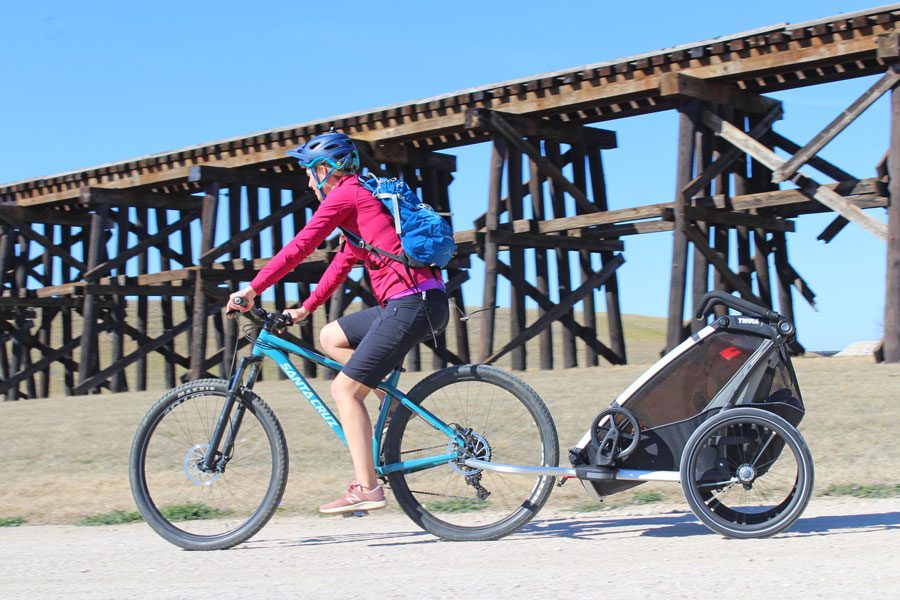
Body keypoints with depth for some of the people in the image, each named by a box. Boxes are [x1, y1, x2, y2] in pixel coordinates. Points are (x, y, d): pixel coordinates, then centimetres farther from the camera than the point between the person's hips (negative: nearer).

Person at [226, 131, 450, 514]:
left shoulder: (345, 195, -5)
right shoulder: (363, 197, 25)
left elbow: (300, 246, -10)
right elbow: (343, 263, 29)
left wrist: (252, 289, -7)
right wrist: (305, 309, 28)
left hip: (412, 304, -10)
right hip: (419, 302, 10)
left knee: (345, 389, -5)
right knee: (331, 337, 20)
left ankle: (366, 488, -6)